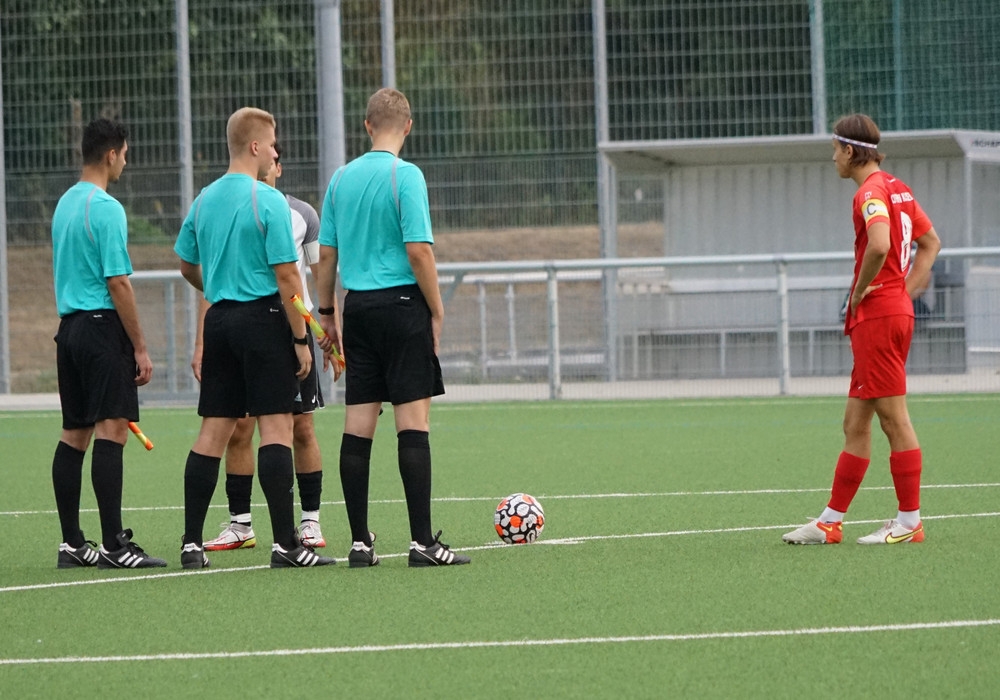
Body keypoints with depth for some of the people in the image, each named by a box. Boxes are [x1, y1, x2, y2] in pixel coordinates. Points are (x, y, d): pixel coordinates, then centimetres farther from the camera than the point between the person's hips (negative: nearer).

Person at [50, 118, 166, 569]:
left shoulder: (65, 204, 15)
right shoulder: (106, 209, -12)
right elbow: (117, 282, -16)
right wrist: (140, 347, -13)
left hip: (69, 325, 9)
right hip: (102, 325, -9)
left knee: (74, 434, 9)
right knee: (111, 430, -12)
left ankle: (72, 543, 11)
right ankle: (113, 545, -17)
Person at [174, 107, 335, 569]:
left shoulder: (204, 200, 10)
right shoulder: (268, 201, -11)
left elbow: (187, 266, 21)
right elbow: (286, 275, -13)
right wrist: (300, 338, -9)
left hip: (219, 320, 7)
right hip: (263, 318, -7)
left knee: (213, 431, 8)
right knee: (276, 427, -6)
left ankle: (191, 543, 6)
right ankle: (285, 544, -9)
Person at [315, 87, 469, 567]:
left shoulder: (342, 178, 9)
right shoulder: (405, 176, -9)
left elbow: (326, 254, 11)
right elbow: (418, 251, -14)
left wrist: (328, 316, 18)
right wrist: (437, 312, -5)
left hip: (359, 307, 6)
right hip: (402, 303, -6)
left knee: (357, 427, 5)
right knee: (413, 423, -5)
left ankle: (360, 542, 6)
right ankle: (422, 542, -8)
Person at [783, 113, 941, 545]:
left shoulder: (871, 193, -14)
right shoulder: (895, 189, 15)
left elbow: (879, 246, -31)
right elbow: (930, 241, 24)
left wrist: (860, 291, -16)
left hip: (877, 314, -10)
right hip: (896, 309, 10)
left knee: (894, 419, -5)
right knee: (855, 423, 11)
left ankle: (909, 522, -1)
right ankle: (831, 522, 15)